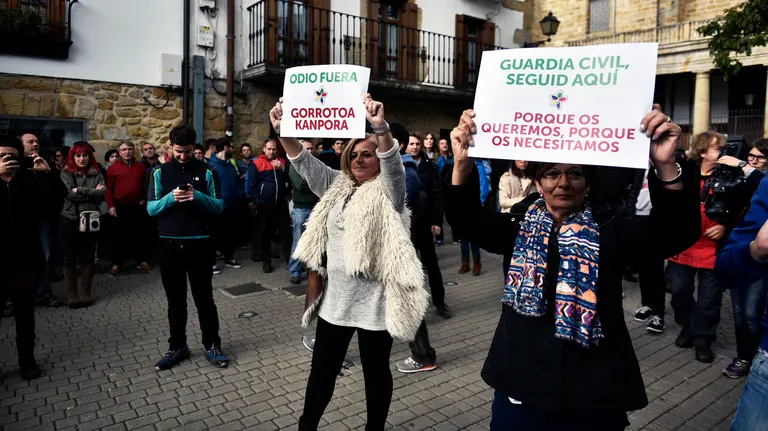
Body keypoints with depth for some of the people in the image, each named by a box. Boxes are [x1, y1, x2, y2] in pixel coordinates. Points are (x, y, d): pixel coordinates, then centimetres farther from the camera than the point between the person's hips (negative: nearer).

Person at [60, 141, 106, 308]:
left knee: (88, 256, 8)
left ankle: (86, 292, 18)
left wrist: (79, 190, -13)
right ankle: (71, 293, 13)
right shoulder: (66, 174, 2)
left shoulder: (96, 174, 4)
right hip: (70, 220, -1)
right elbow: (69, 194, -13)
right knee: (70, 257, 5)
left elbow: (103, 193, -10)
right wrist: (92, 193, -11)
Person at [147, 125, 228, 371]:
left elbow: (219, 206, -1)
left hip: (198, 242, -2)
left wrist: (198, 197, -19)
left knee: (204, 297, 6)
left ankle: (212, 345, 19)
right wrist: (170, 197, -17)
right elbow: (151, 208, 1)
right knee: (175, 299, 12)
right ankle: (177, 347, 25)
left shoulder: (206, 171, 1)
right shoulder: (160, 172, 5)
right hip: (169, 243, 2)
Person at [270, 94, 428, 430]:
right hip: (335, 299, 5)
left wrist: (381, 127, -43)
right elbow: (304, 162, 5)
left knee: (376, 372, 12)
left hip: (374, 302, -5)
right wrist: (283, 131, -9)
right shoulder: (337, 187, 11)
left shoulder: (388, 192, -6)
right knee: (322, 369, 16)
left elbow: (392, 163, -25)